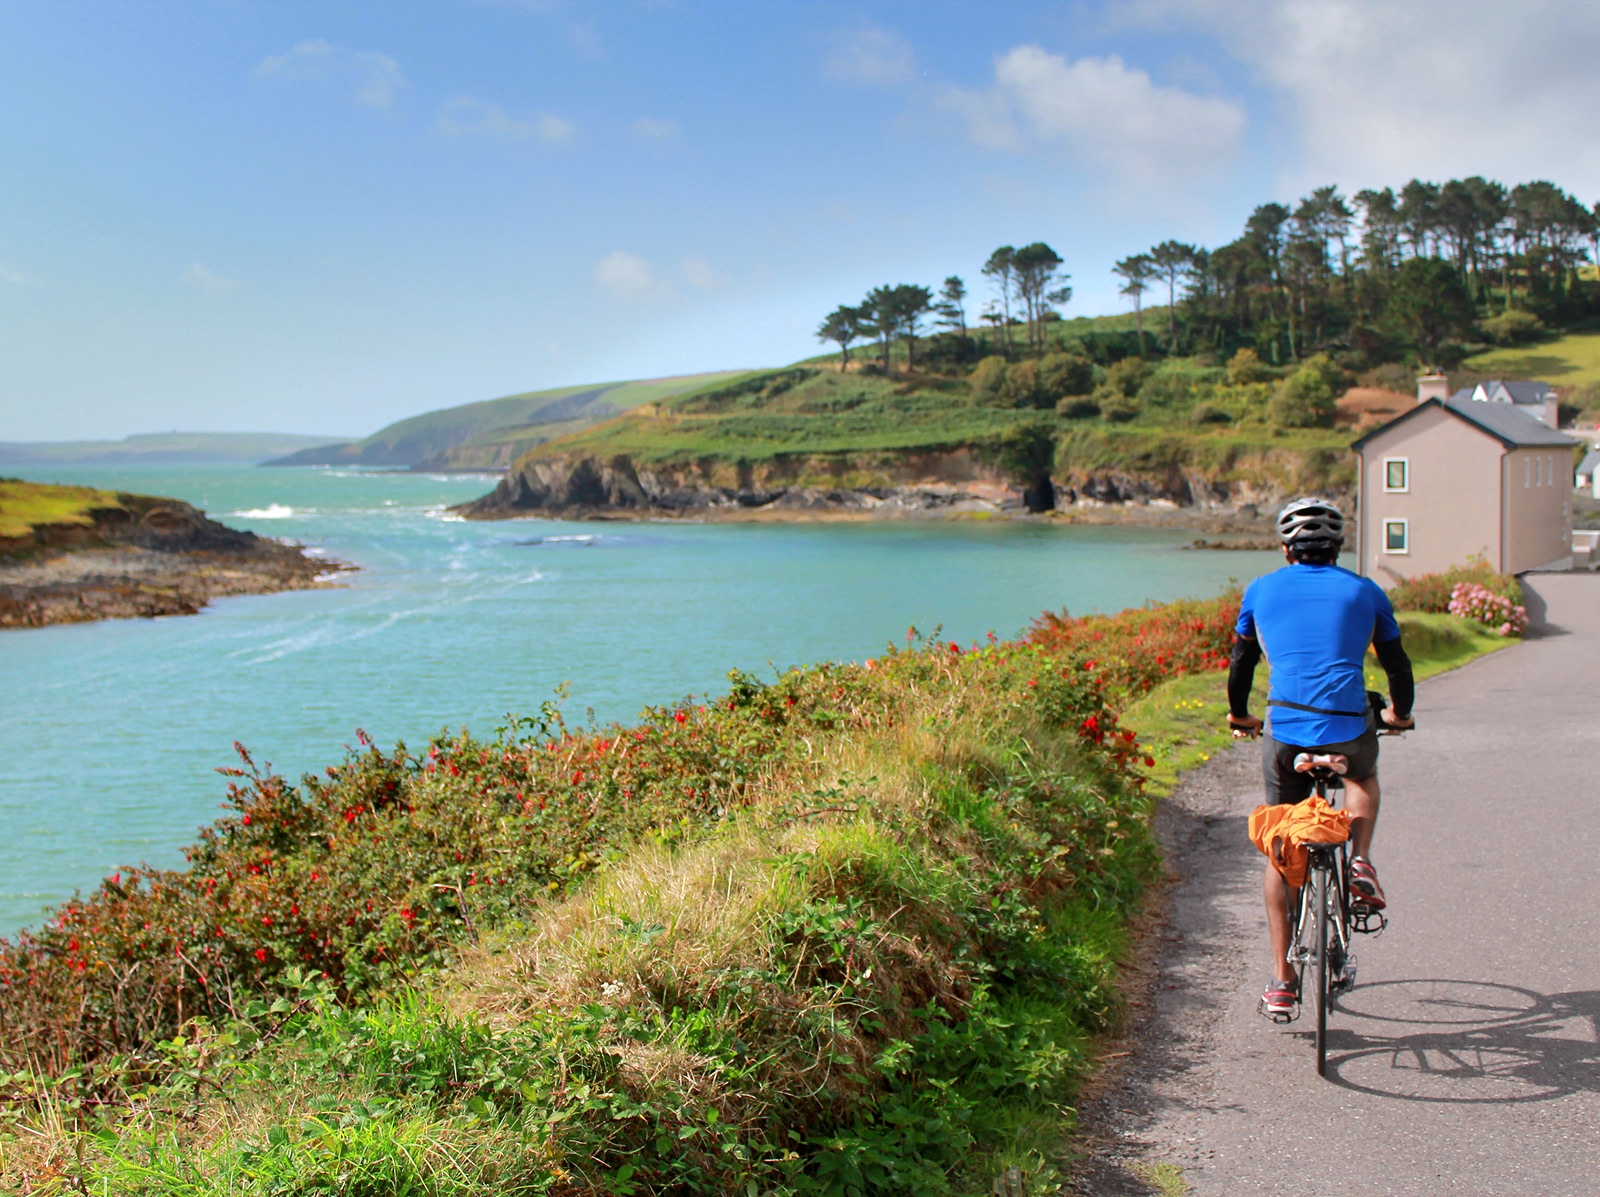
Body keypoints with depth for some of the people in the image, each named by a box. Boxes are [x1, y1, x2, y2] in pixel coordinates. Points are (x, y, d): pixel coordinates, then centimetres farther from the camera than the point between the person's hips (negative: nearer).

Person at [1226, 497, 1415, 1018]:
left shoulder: (1262, 590, 16)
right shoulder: (1364, 591, 15)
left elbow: (1240, 661, 26)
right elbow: (1397, 663, 25)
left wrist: (1239, 715, 44)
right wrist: (1400, 713, 45)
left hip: (1286, 731, 0)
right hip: (1350, 729, 0)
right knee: (1363, 776, 38)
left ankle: (1282, 981, 13)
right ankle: (1361, 863, 14)